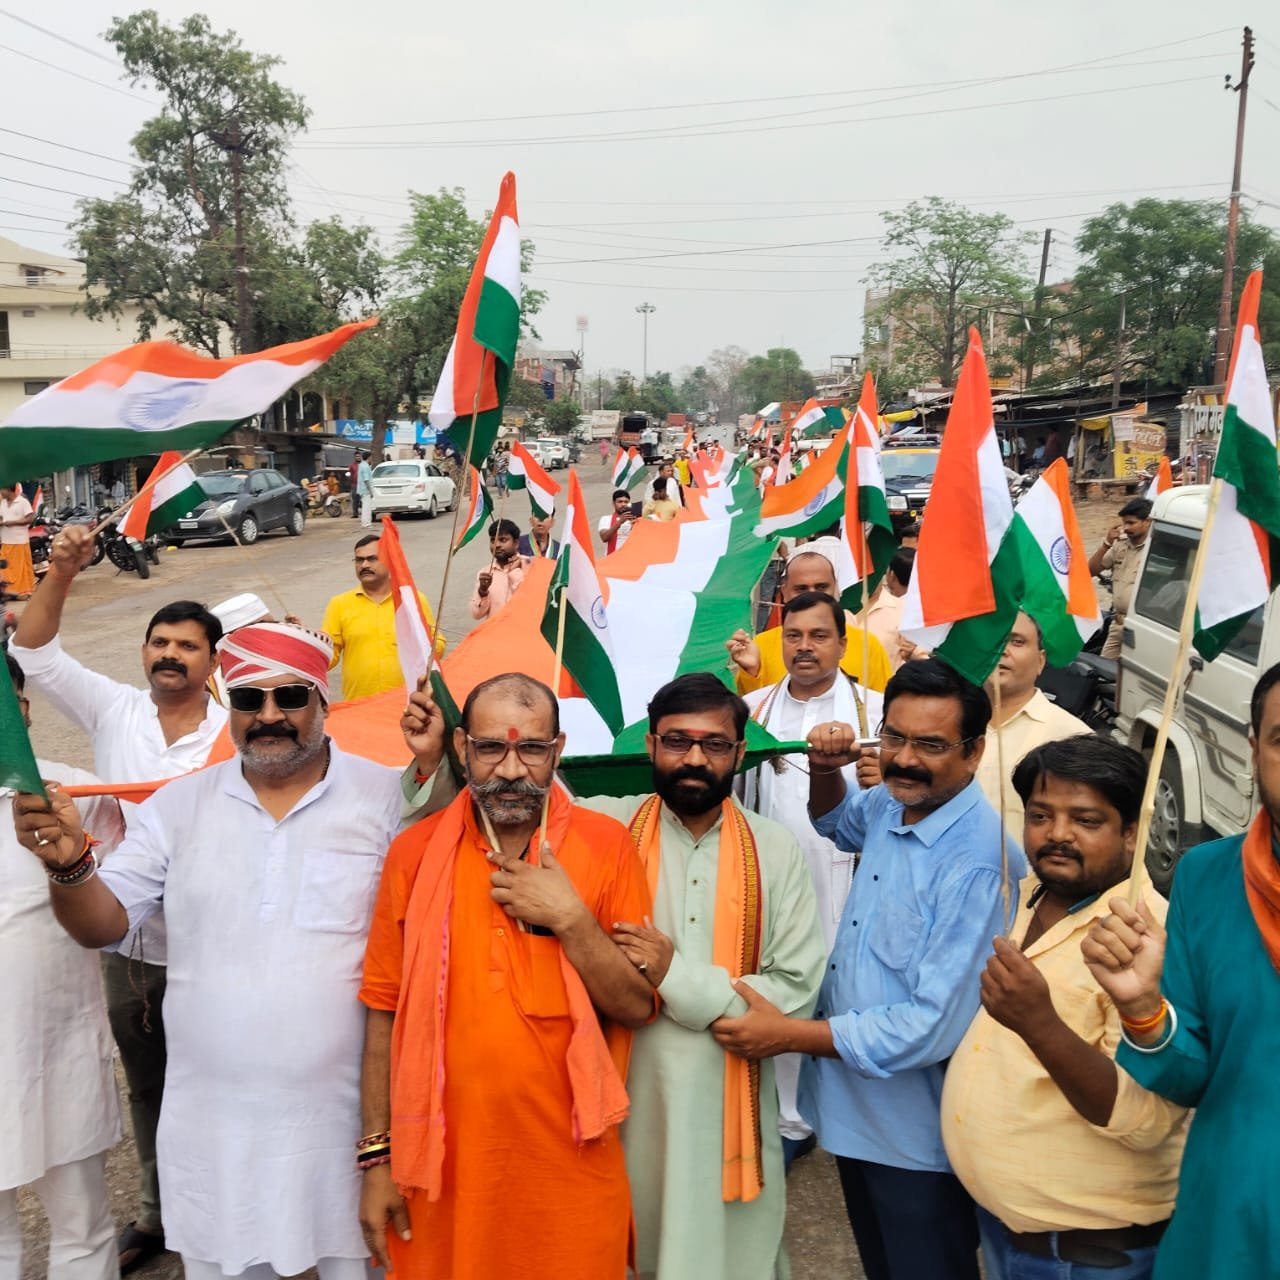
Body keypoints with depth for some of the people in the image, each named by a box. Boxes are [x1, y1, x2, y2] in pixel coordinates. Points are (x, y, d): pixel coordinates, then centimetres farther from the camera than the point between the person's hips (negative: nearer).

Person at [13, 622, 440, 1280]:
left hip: (349, 1111, -2)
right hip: (213, 1121, 3)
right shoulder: (179, 805, 3)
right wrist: (69, 864, -16)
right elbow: (101, 925, 4)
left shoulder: (386, 796, -7)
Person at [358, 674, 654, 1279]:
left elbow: (638, 1006, -5)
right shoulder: (414, 853, -2)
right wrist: (377, 1157, 1)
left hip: (571, 1166, -1)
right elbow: (386, 1011, 1)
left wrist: (569, 918, -18)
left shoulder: (605, 844, -5)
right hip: (442, 1167, 1)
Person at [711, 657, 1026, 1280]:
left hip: (918, 1135, -7)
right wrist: (825, 767, -1)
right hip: (854, 1107, 8)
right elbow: (835, 819, 22)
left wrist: (790, 1035, -23)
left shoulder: (977, 863, -27)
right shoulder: (890, 806, -3)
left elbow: (935, 1026, -28)